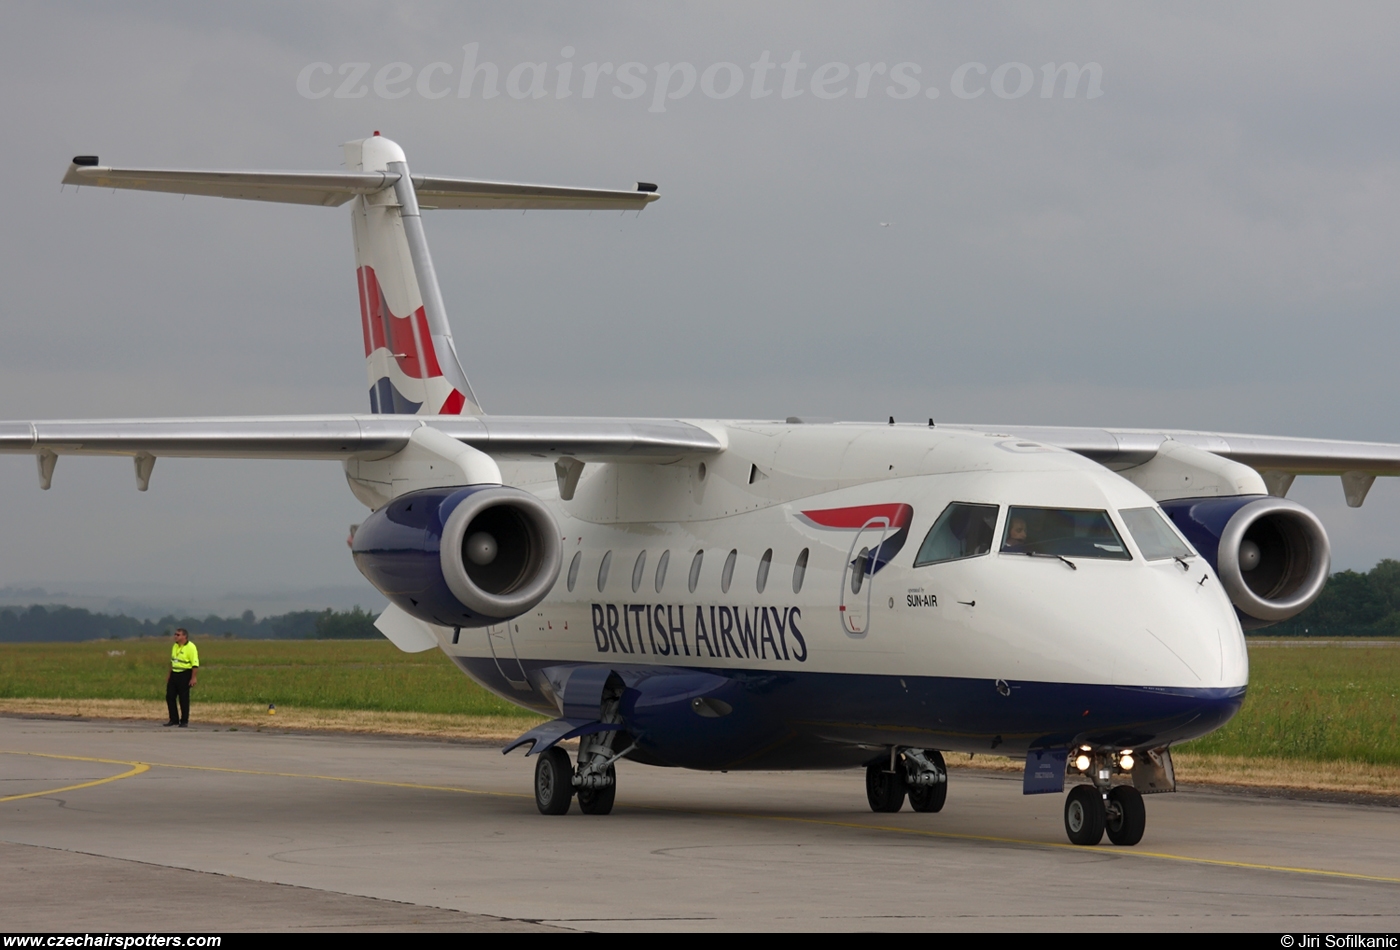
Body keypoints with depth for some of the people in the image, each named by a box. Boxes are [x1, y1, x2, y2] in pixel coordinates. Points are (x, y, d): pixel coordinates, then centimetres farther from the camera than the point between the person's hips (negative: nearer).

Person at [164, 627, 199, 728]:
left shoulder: (190, 647, -14)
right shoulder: (175, 646, 11)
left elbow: (195, 664, -17)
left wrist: (194, 678, -22)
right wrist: (169, 674, 21)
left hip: (184, 675, -8)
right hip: (174, 674, 8)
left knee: (183, 699, -2)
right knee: (169, 697, 6)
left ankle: (184, 721, 8)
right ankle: (174, 720, 16)